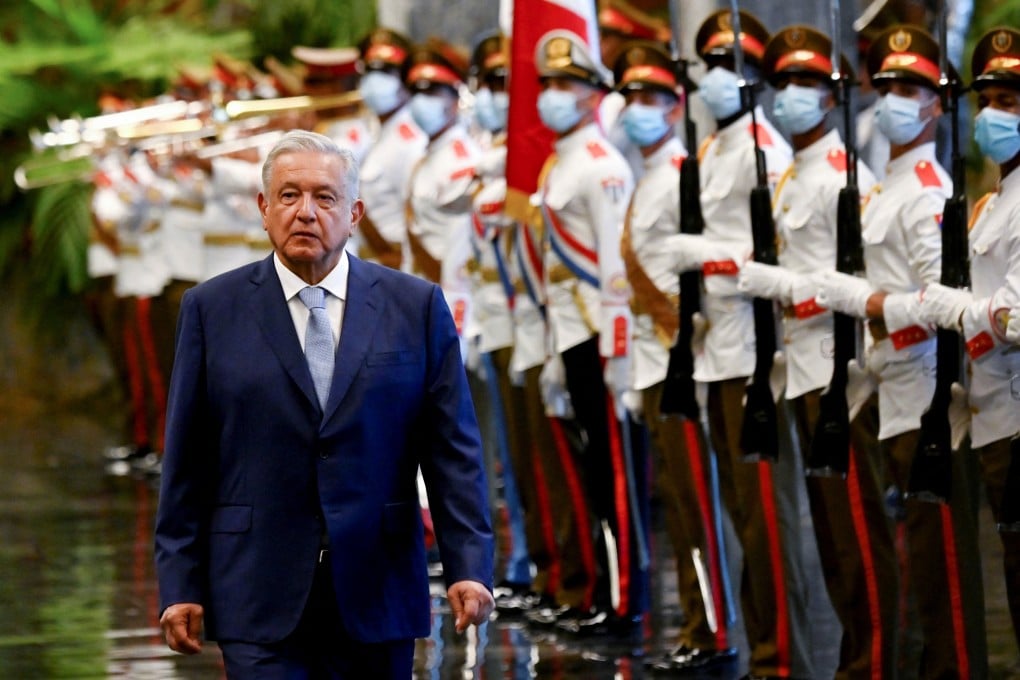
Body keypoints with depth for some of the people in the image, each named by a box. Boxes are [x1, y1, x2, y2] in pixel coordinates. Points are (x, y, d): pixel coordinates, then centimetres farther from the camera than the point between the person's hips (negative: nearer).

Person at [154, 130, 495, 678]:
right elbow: (186, 462, 5)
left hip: (377, 594, 1)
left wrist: (469, 566, -5)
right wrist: (180, 586, 0)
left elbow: (453, 449, 4)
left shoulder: (417, 307, 6)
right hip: (262, 600, -1)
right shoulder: (212, 309, 5)